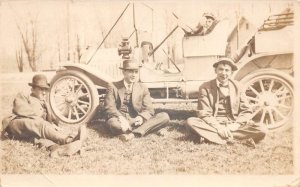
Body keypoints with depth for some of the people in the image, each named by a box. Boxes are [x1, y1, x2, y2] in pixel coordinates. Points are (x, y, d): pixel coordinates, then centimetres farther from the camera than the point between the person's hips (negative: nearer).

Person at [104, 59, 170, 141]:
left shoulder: (143, 89, 14)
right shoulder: (113, 86, 8)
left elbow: (149, 110, 4)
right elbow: (109, 107, -5)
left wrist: (141, 117, -21)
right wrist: (120, 117, -26)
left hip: (137, 121, 3)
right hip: (121, 122, -3)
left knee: (164, 116, -20)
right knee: (112, 123, -39)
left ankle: (133, 134, -33)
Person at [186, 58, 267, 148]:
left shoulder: (237, 87, 8)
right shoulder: (205, 87, 1)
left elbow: (246, 112, 4)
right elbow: (204, 114, -5)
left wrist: (234, 126, -14)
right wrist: (218, 127, -22)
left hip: (233, 125, 2)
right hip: (213, 125, -1)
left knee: (262, 130, -22)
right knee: (190, 122, -31)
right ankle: (233, 140, -32)